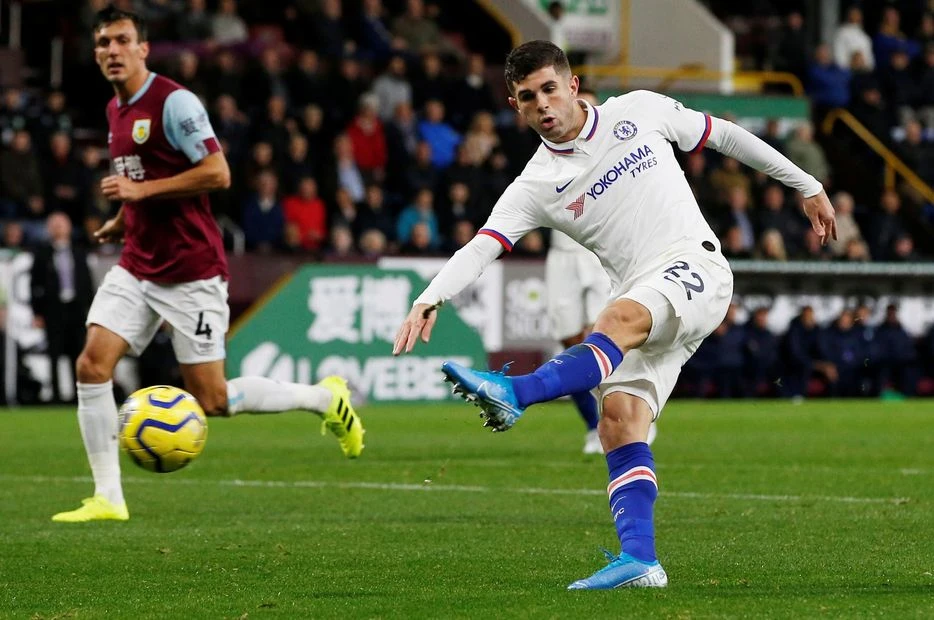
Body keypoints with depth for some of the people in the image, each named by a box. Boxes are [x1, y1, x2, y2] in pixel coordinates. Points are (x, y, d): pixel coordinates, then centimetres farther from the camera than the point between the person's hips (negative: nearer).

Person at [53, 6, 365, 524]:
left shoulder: (173, 102, -13)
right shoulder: (115, 110, 13)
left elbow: (217, 173, -20)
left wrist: (140, 191, -20)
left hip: (190, 272, -8)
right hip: (136, 266, 8)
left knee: (211, 399, -5)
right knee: (92, 365, -9)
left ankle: (325, 399, 17)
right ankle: (107, 498, -4)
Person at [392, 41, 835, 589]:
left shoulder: (640, 112, 5)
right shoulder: (535, 188, 4)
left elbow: (721, 134, 17)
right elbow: (479, 249, -9)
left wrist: (807, 186, 22)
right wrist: (429, 300, -28)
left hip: (695, 266, -4)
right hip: (643, 306, 4)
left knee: (621, 317, -33)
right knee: (619, 418, -14)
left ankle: (514, 395, -55)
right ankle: (640, 560, -19)